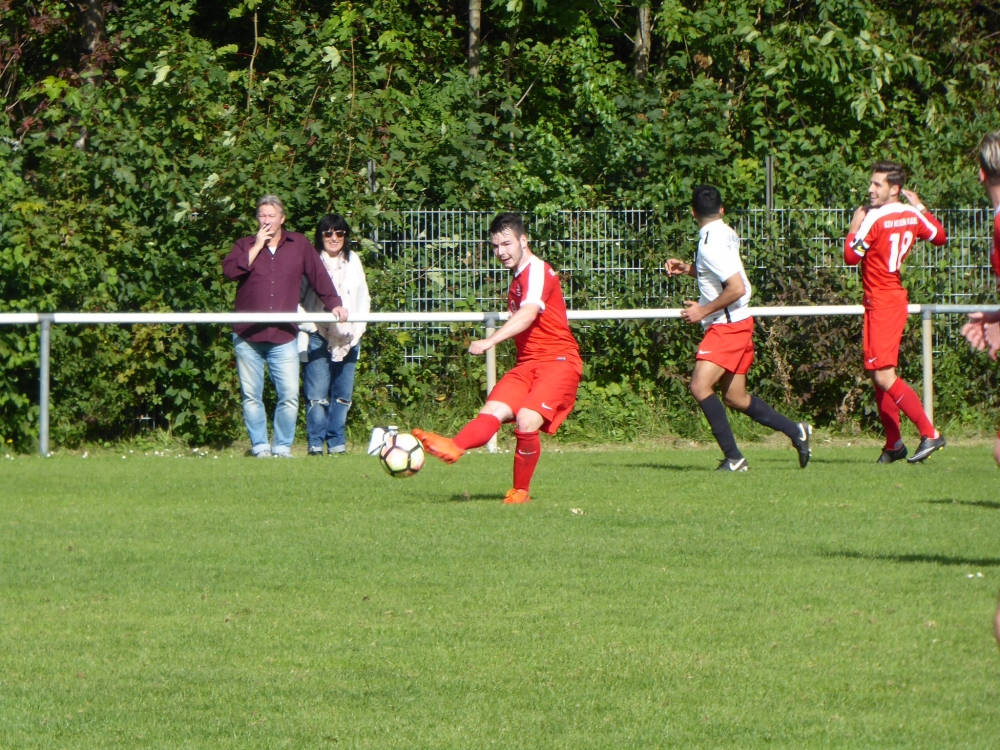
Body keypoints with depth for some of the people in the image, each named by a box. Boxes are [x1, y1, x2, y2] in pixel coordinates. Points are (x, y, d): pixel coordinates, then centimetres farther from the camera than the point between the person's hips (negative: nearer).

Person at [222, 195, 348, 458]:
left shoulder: (299, 245, 10)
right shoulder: (244, 246, 9)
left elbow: (318, 276, 7)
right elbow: (230, 270, -10)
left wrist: (334, 304, -3)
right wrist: (257, 247, -9)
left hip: (284, 337, 0)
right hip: (247, 336, 0)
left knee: (290, 395, -6)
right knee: (251, 395, 2)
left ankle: (283, 447, 3)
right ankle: (260, 446, 9)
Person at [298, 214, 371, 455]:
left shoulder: (353, 261, 13)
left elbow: (363, 299, 18)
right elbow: (296, 299, -2)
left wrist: (357, 329, 5)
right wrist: (308, 325, -12)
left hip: (347, 339, 4)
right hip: (318, 338, -4)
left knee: (342, 394, 4)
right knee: (317, 394, -8)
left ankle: (337, 442, 10)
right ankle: (315, 443, -3)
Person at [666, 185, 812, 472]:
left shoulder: (712, 244, -19)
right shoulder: (725, 234, 10)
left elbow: (737, 288, -26)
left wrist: (703, 311, -17)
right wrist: (688, 269, 16)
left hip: (728, 326, -10)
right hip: (734, 323, 10)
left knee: (700, 386, -19)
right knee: (735, 398, 15)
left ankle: (733, 457, -19)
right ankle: (796, 431, 21)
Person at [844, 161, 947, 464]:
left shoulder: (874, 219, -17)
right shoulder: (911, 216, 7)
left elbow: (851, 256, -16)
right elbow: (940, 236, 23)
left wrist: (855, 226, -3)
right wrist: (920, 208, 28)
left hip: (881, 302, -9)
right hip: (895, 299, 9)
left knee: (884, 376, -13)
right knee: (878, 373, 14)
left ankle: (929, 433, -17)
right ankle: (893, 444, 17)